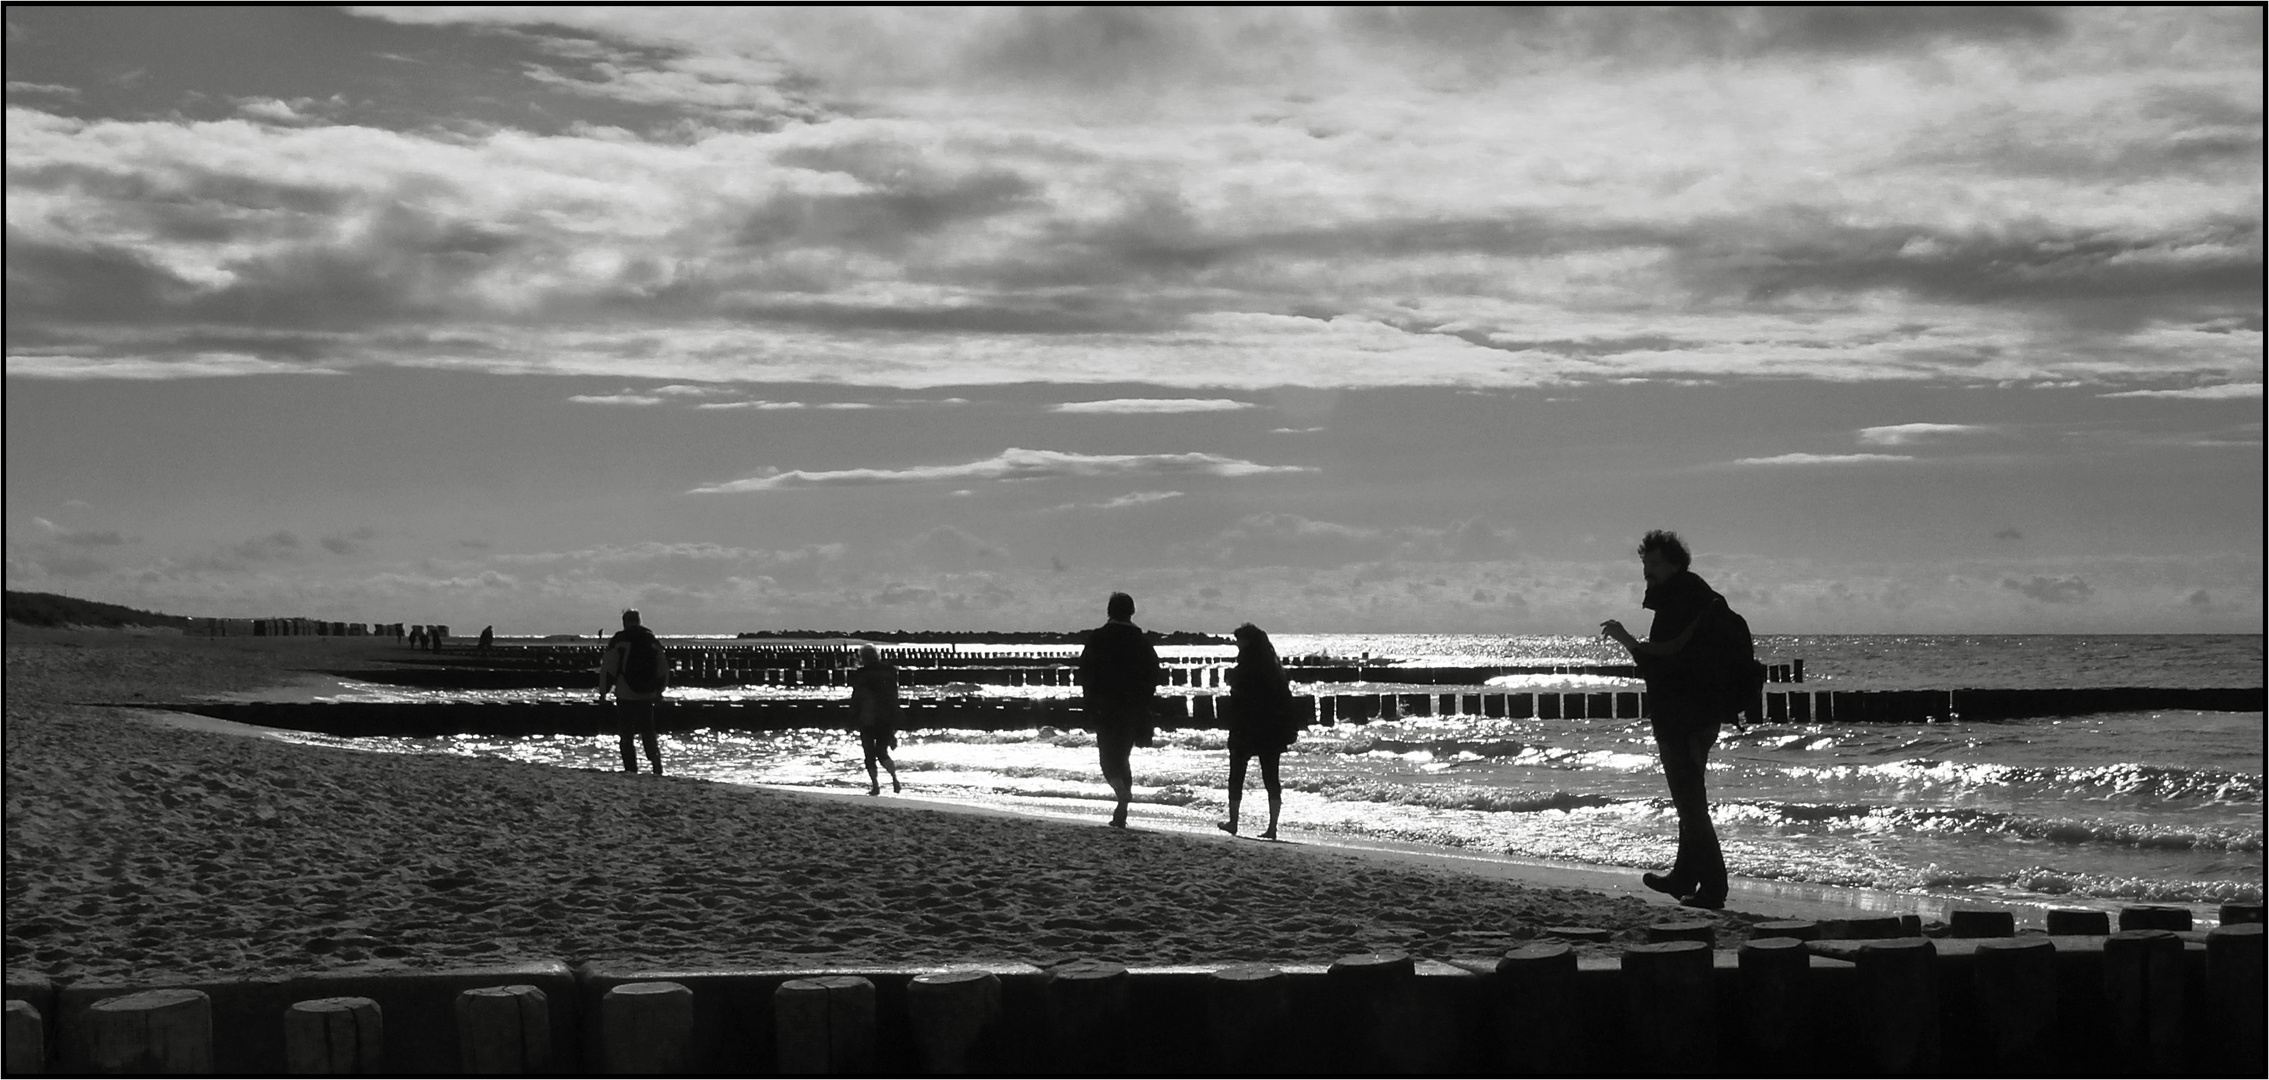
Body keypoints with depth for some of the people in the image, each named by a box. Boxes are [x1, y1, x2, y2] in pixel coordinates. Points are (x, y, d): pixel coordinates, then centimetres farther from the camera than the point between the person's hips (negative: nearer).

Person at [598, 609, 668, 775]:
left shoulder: (619, 640, -6)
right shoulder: (653, 640, 8)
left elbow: (608, 668, -7)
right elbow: (663, 670, 12)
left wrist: (603, 692, 1)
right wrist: (659, 693, 21)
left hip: (625, 695, -4)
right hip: (647, 696, 4)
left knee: (626, 735, 3)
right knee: (649, 733, 13)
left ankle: (631, 769, -1)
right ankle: (657, 764, -2)